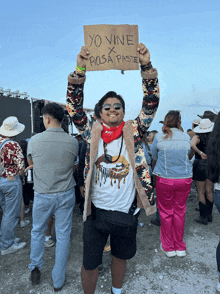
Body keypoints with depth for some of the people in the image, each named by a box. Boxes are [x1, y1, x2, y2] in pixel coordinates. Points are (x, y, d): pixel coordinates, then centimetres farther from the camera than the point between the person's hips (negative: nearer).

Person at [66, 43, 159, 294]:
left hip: (126, 212, 1)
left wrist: (146, 66, -21)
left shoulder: (133, 133, -5)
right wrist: (80, 70, -24)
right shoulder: (92, 134, -5)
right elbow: (74, 106, -12)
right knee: (89, 264, 15)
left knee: (120, 257, 24)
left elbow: (151, 104, -12)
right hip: (96, 211, 0)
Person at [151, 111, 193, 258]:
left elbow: (154, 156, 6)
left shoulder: (159, 137, -8)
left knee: (166, 213, 12)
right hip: (184, 179, 3)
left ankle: (169, 247, 27)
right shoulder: (186, 137, -2)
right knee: (180, 212, 15)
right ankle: (180, 247, 30)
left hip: (165, 180, -2)